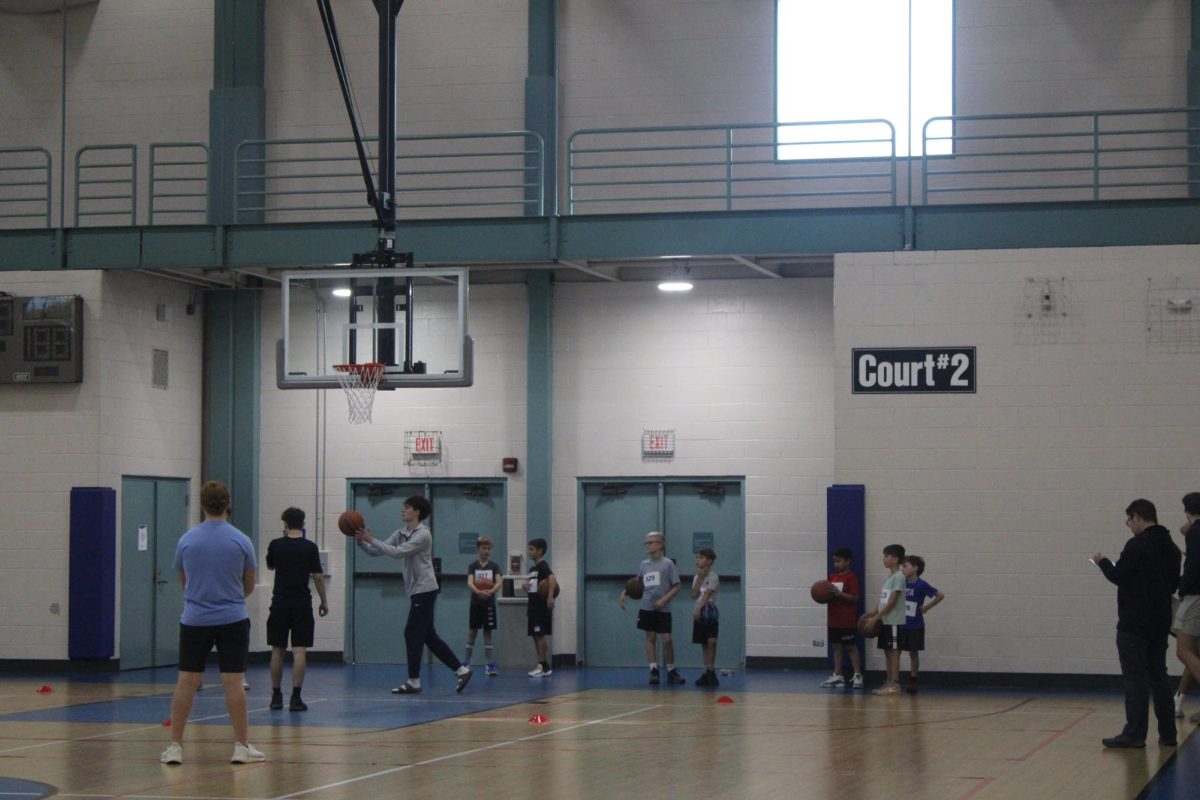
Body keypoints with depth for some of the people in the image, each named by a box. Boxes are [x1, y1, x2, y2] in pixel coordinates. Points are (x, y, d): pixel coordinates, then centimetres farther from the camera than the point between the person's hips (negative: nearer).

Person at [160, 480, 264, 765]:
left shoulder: (186, 540, -1)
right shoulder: (241, 541, -4)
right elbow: (249, 585, 8)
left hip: (194, 621, 1)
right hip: (232, 621, -1)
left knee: (186, 681, 3)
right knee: (233, 682, 0)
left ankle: (175, 746, 4)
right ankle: (241, 747, 4)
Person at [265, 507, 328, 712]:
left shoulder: (276, 545, -1)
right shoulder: (310, 548, -4)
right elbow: (318, 576, -3)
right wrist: (324, 601, 8)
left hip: (280, 602, 1)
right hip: (302, 603, -1)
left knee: (277, 650, 11)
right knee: (299, 651, -3)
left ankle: (276, 696, 16)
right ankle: (295, 698, -10)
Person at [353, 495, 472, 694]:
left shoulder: (422, 534, -13)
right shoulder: (401, 534, 12)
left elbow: (398, 552, -24)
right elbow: (377, 551, 7)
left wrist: (371, 540, -23)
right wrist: (361, 542, -10)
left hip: (424, 590, -9)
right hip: (417, 591, 9)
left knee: (413, 633, -6)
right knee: (428, 636, 9)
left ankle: (414, 682, 1)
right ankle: (461, 670, 14)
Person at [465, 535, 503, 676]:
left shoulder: (494, 566, 0)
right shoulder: (473, 565, -1)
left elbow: (498, 583, -12)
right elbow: (469, 583, -15)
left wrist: (491, 591, -33)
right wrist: (478, 591, -35)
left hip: (489, 604, 0)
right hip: (475, 603, 0)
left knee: (487, 633, 2)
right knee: (472, 632, 6)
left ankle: (490, 664, 2)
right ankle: (466, 662, 16)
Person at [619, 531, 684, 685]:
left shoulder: (668, 564, -4)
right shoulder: (644, 565, 8)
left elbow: (676, 586, -4)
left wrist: (664, 599, -16)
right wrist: (624, 593, 2)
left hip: (662, 609, -4)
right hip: (647, 608, 4)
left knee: (667, 639, -4)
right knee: (650, 638, 3)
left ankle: (671, 671, 9)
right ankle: (654, 671, 6)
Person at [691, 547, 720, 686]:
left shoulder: (713, 577, -6)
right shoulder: (697, 577, 13)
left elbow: (707, 594, -18)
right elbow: (694, 594, 0)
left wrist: (698, 609, -29)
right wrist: (699, 578, -6)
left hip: (710, 612, -6)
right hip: (699, 614, 6)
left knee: (711, 642, -17)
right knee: (704, 644, 7)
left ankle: (711, 673, -15)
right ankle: (708, 673, 10)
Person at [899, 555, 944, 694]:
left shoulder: (921, 585, -13)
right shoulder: (902, 583, 0)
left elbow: (940, 596, -10)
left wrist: (926, 607, -8)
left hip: (916, 626, -4)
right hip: (902, 624, 4)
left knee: (913, 653, 5)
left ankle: (913, 681, 15)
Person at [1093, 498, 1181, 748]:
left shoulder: (1137, 545, -15)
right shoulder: (1170, 548, 12)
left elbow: (1119, 577, -14)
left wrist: (1103, 563, 4)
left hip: (1134, 624, -8)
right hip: (1160, 623, 8)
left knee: (1135, 679, -6)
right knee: (1158, 677, 13)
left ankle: (1134, 734, -7)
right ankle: (1167, 734, 14)